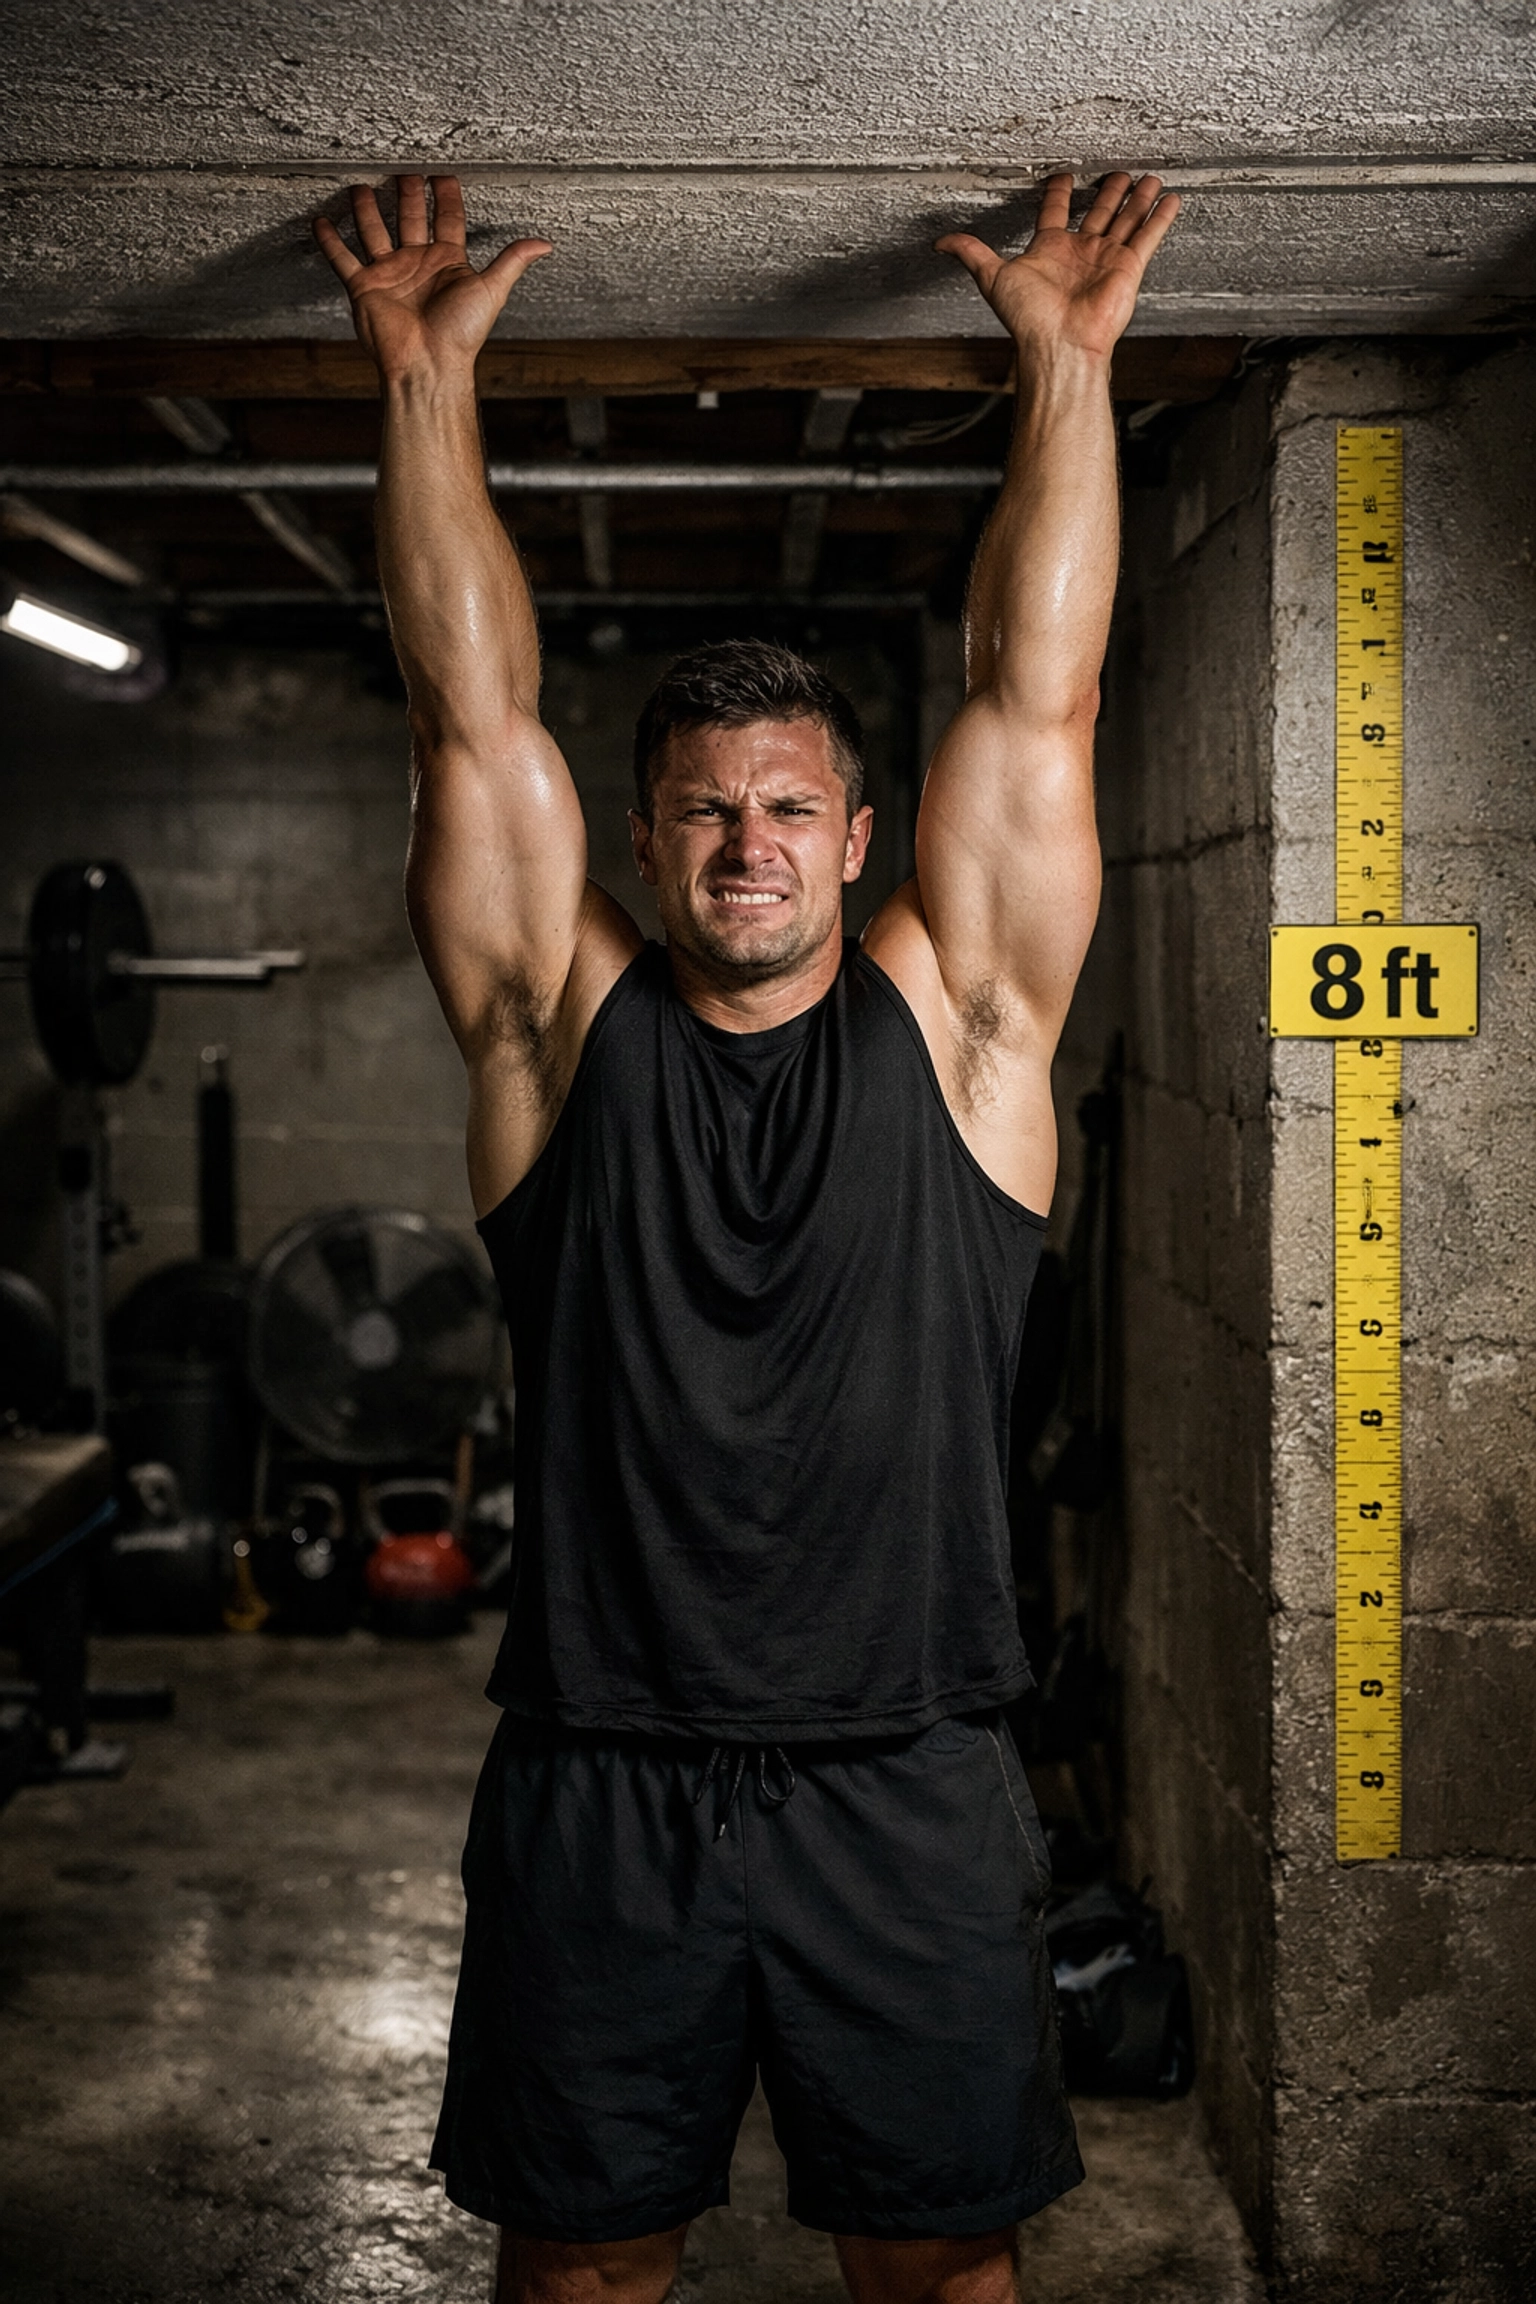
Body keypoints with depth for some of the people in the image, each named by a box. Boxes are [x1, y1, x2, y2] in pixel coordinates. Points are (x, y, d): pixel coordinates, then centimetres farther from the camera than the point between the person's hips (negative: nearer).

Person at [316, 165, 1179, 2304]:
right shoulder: (567, 1027, 3)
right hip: (596, 1783, 1)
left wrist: (1068, 365, -3)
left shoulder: (952, 1023, 2)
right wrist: (425, 377, -2)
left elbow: (1035, 704, -2)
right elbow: (475, 714, 0)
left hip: (905, 1784, 0)